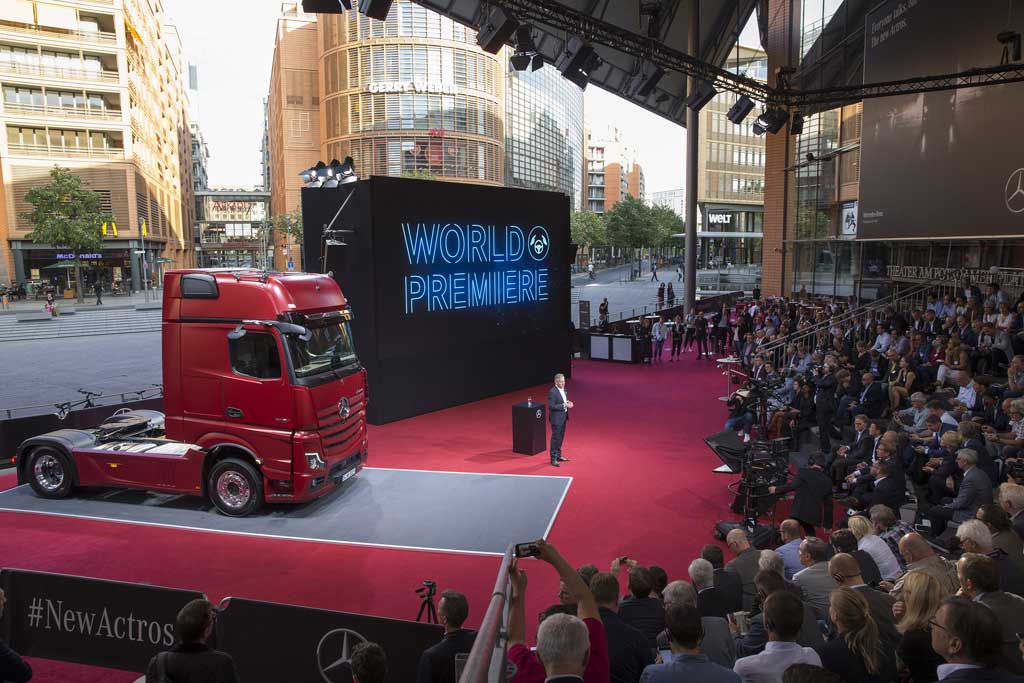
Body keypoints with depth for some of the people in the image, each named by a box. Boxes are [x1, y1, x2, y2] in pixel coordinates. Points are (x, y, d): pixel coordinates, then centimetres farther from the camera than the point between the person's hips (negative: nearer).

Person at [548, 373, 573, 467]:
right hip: (556, 418, -9)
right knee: (555, 438, -2)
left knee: (561, 437, 17)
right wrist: (564, 405, -24)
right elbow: (551, 406, -22)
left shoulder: (563, 389, 8)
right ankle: (553, 459, 6)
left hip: (563, 417, 9)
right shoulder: (552, 392, -20)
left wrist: (567, 403, -1)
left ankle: (558, 456, 29)